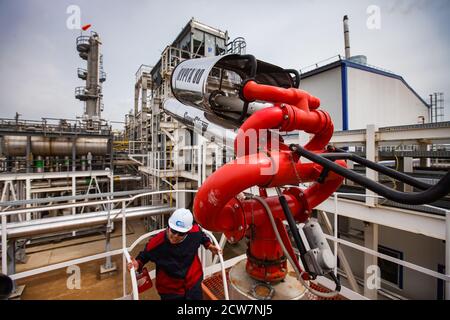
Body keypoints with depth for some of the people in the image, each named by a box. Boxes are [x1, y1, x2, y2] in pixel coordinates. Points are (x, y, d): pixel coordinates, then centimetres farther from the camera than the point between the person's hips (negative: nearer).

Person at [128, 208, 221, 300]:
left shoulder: (195, 232, -25)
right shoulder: (157, 242, -29)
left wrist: (209, 245, -5)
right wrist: (138, 263, -26)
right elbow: (145, 255, -8)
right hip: (169, 289, -2)